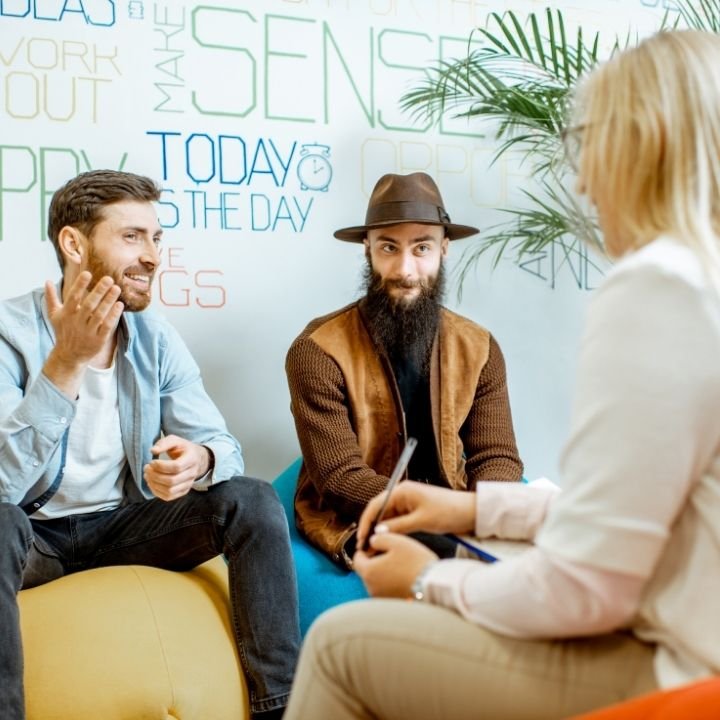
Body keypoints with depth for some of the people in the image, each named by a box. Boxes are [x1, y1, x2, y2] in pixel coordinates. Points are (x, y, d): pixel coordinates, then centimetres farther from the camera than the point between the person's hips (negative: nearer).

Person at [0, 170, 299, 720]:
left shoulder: (156, 338, -2)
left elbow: (223, 447, -6)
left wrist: (198, 461, -31)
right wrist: (66, 362, -35)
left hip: (126, 525, 5)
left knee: (253, 500, -16)